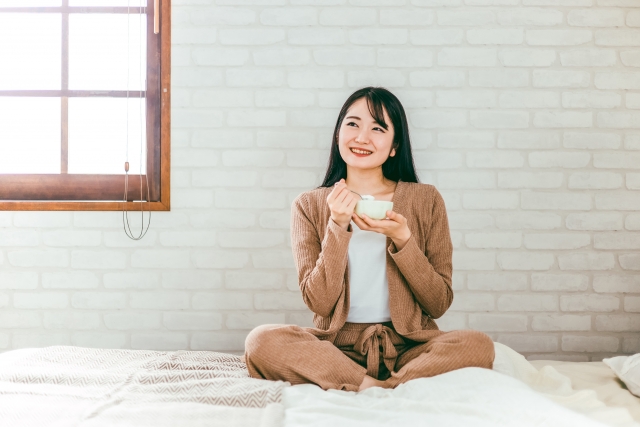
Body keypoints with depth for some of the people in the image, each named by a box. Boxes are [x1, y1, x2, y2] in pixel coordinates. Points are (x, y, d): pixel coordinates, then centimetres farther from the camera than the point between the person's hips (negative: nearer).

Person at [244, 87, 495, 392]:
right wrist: (338, 227, -15)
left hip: (407, 346, 0)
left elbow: (439, 304, 1)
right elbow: (318, 302, -4)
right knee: (261, 341, -28)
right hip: (337, 347, 0)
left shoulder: (426, 201, 4)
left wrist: (402, 238, -12)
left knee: (477, 345, -29)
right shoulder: (310, 206, 5)